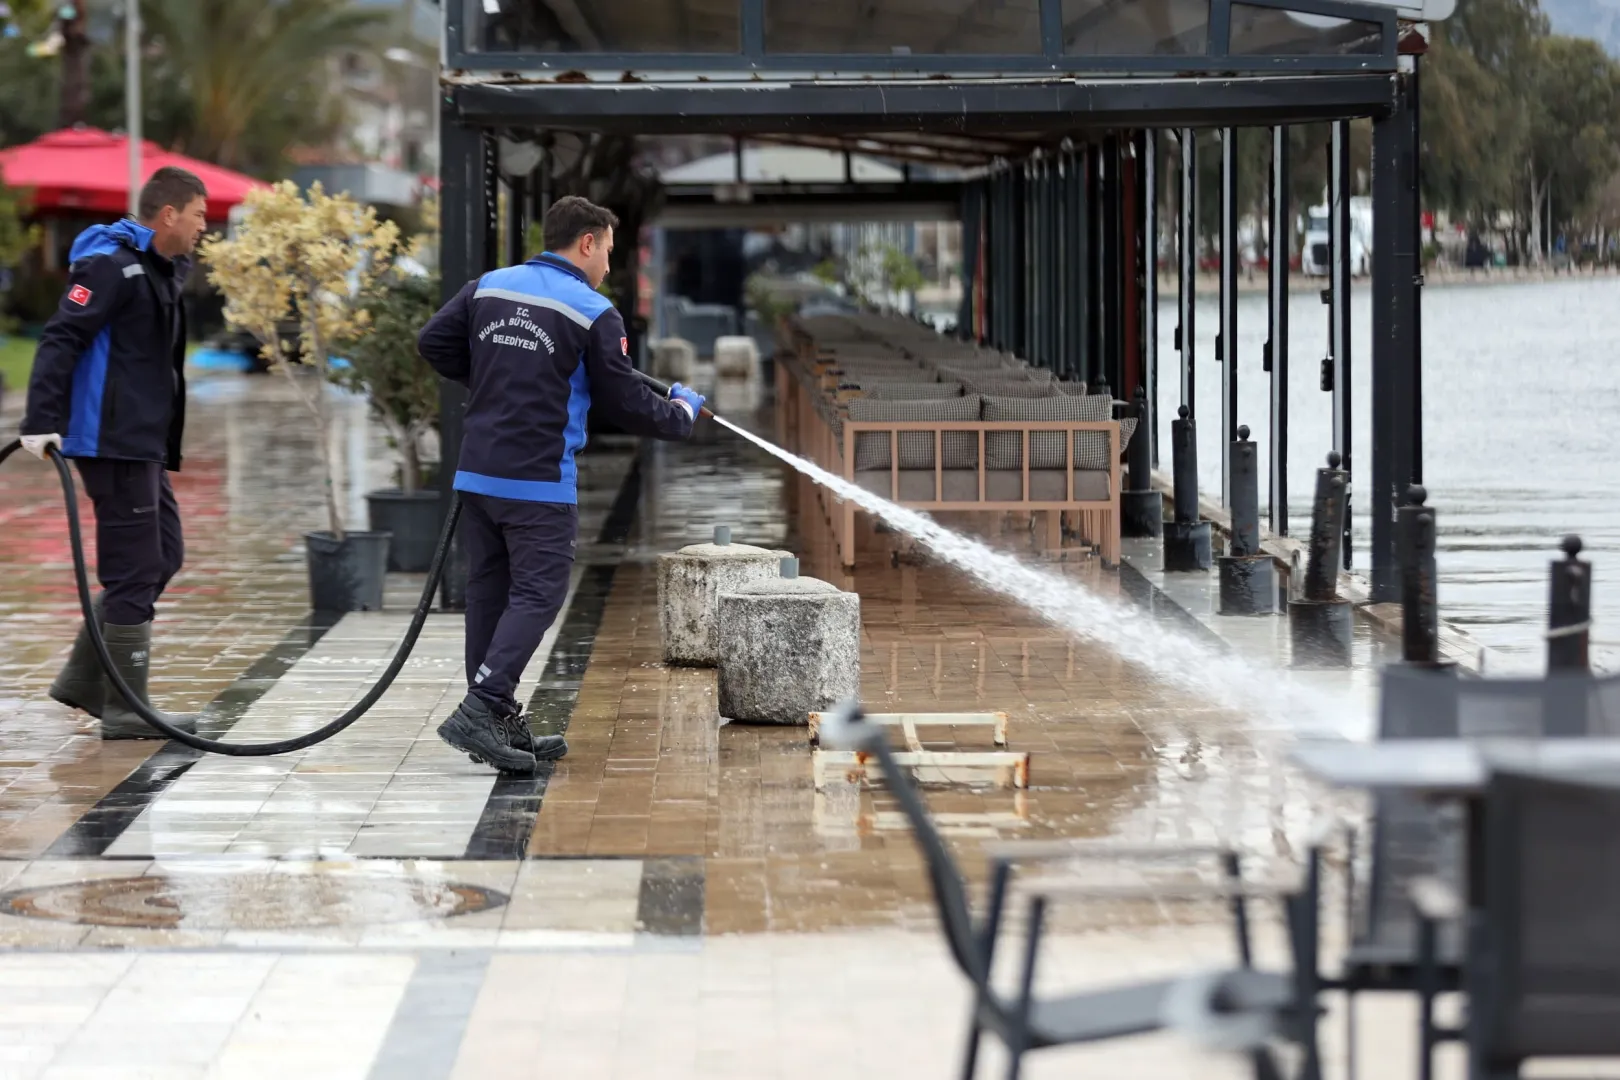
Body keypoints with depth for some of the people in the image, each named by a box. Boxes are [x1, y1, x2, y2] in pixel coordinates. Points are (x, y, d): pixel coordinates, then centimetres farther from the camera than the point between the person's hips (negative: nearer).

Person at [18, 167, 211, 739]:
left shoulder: (159, 271, 17)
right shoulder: (111, 265, -14)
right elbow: (60, 340, -21)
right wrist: (41, 422, -27)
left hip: (142, 444, 10)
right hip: (112, 444, -10)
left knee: (163, 557, 14)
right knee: (134, 571, -6)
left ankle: (84, 679, 21)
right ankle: (124, 710, 0)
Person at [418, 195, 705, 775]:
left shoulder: (488, 288, 10)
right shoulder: (595, 314, -6)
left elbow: (432, 342, 9)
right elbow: (625, 404, -3)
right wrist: (680, 414, 16)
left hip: (477, 472, 6)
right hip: (540, 484, -6)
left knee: (489, 592, 10)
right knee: (537, 595, -4)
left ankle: (500, 725, 15)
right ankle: (480, 710, -18)